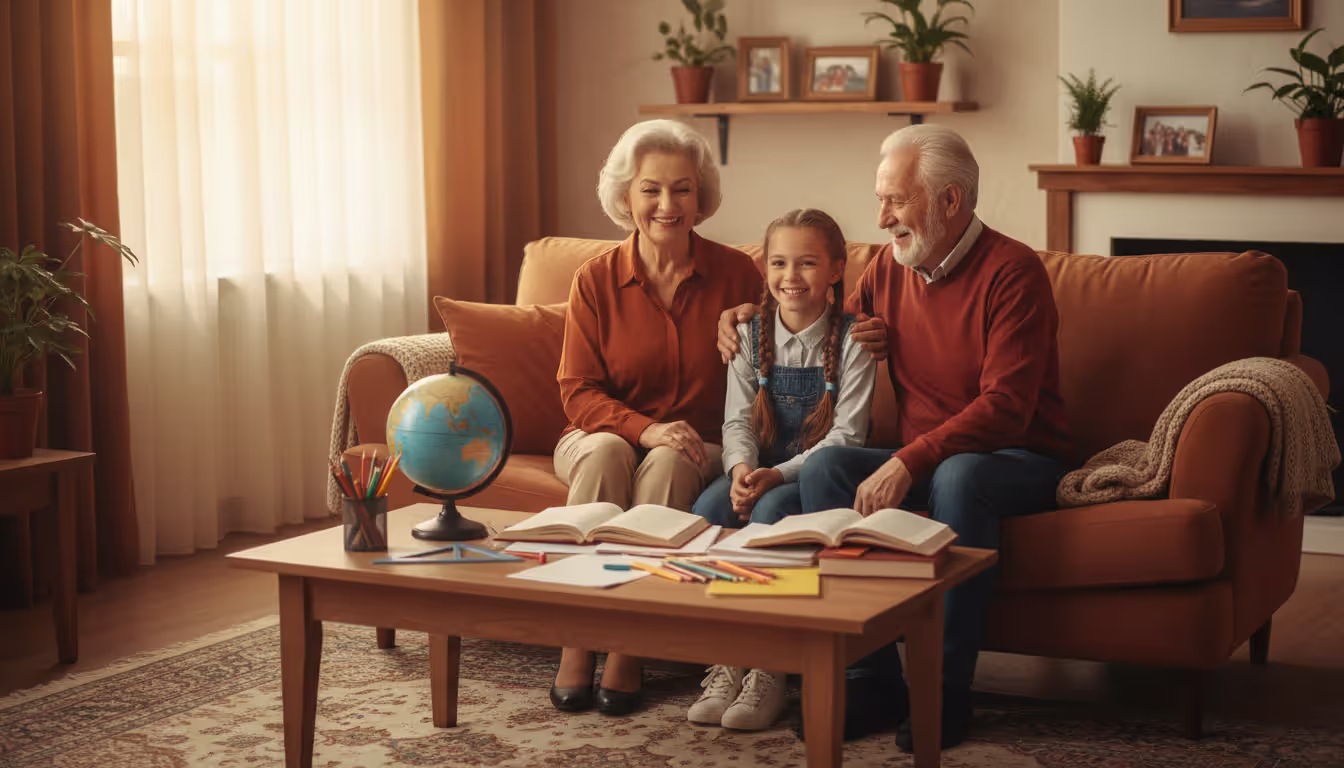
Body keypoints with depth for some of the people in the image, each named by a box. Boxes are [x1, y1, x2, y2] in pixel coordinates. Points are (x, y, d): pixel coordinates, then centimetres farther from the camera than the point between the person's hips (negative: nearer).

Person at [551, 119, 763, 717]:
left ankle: (628, 652, -31)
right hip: (603, 437, 0)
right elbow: (578, 393, -5)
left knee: (667, 463, -33)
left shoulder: (736, 275, 0)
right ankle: (576, 644, -33)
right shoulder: (595, 280, -1)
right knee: (605, 451, -33)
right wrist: (644, 427, -22)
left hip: (697, 449, 0)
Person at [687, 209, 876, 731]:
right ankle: (724, 663, -24)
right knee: (710, 506, -27)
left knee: (771, 510, -34)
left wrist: (778, 474, -23)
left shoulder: (852, 340, -4)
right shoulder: (751, 336, 8)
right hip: (760, 470, 4)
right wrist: (742, 468, -20)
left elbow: (846, 434, -10)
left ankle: (768, 671, -28)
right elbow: (738, 420, 4)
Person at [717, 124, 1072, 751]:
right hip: (920, 462, 6)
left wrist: (907, 463, -32)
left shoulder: (1012, 271, -14)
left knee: (959, 475, -38)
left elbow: (1006, 407, -23)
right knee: (824, 468, -20)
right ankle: (871, 680, -21)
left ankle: (946, 690, -28)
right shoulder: (890, 267, 7)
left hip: (1019, 460, -6)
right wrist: (752, 317, 9)